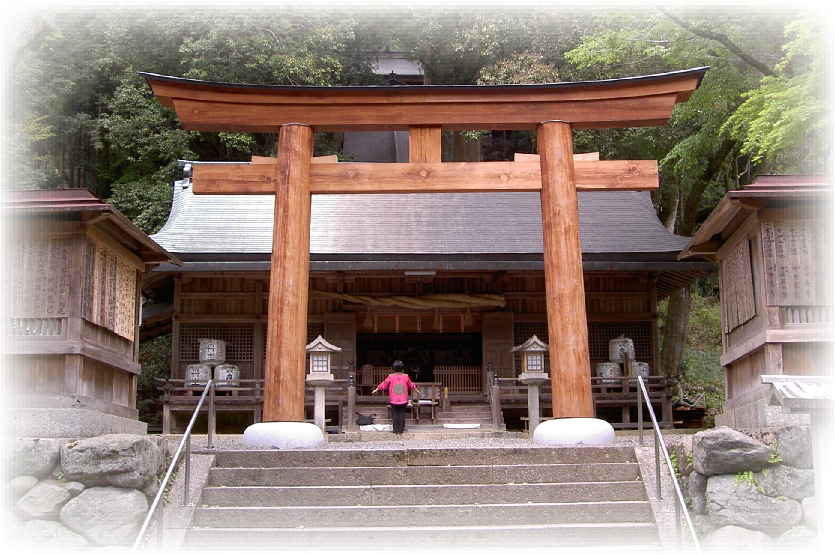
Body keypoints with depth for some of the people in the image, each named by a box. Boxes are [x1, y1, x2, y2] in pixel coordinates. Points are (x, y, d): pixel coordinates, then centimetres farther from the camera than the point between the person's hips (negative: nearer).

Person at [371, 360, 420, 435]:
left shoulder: (390, 377, -6)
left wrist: (376, 390, 18)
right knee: (402, 414, 7)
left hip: (393, 400, -1)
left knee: (395, 414, 6)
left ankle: (396, 429, 7)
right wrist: (416, 390, 31)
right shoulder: (405, 377, -2)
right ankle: (401, 429, 8)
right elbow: (411, 385, 13)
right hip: (403, 400, 1)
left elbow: (384, 384, 3)